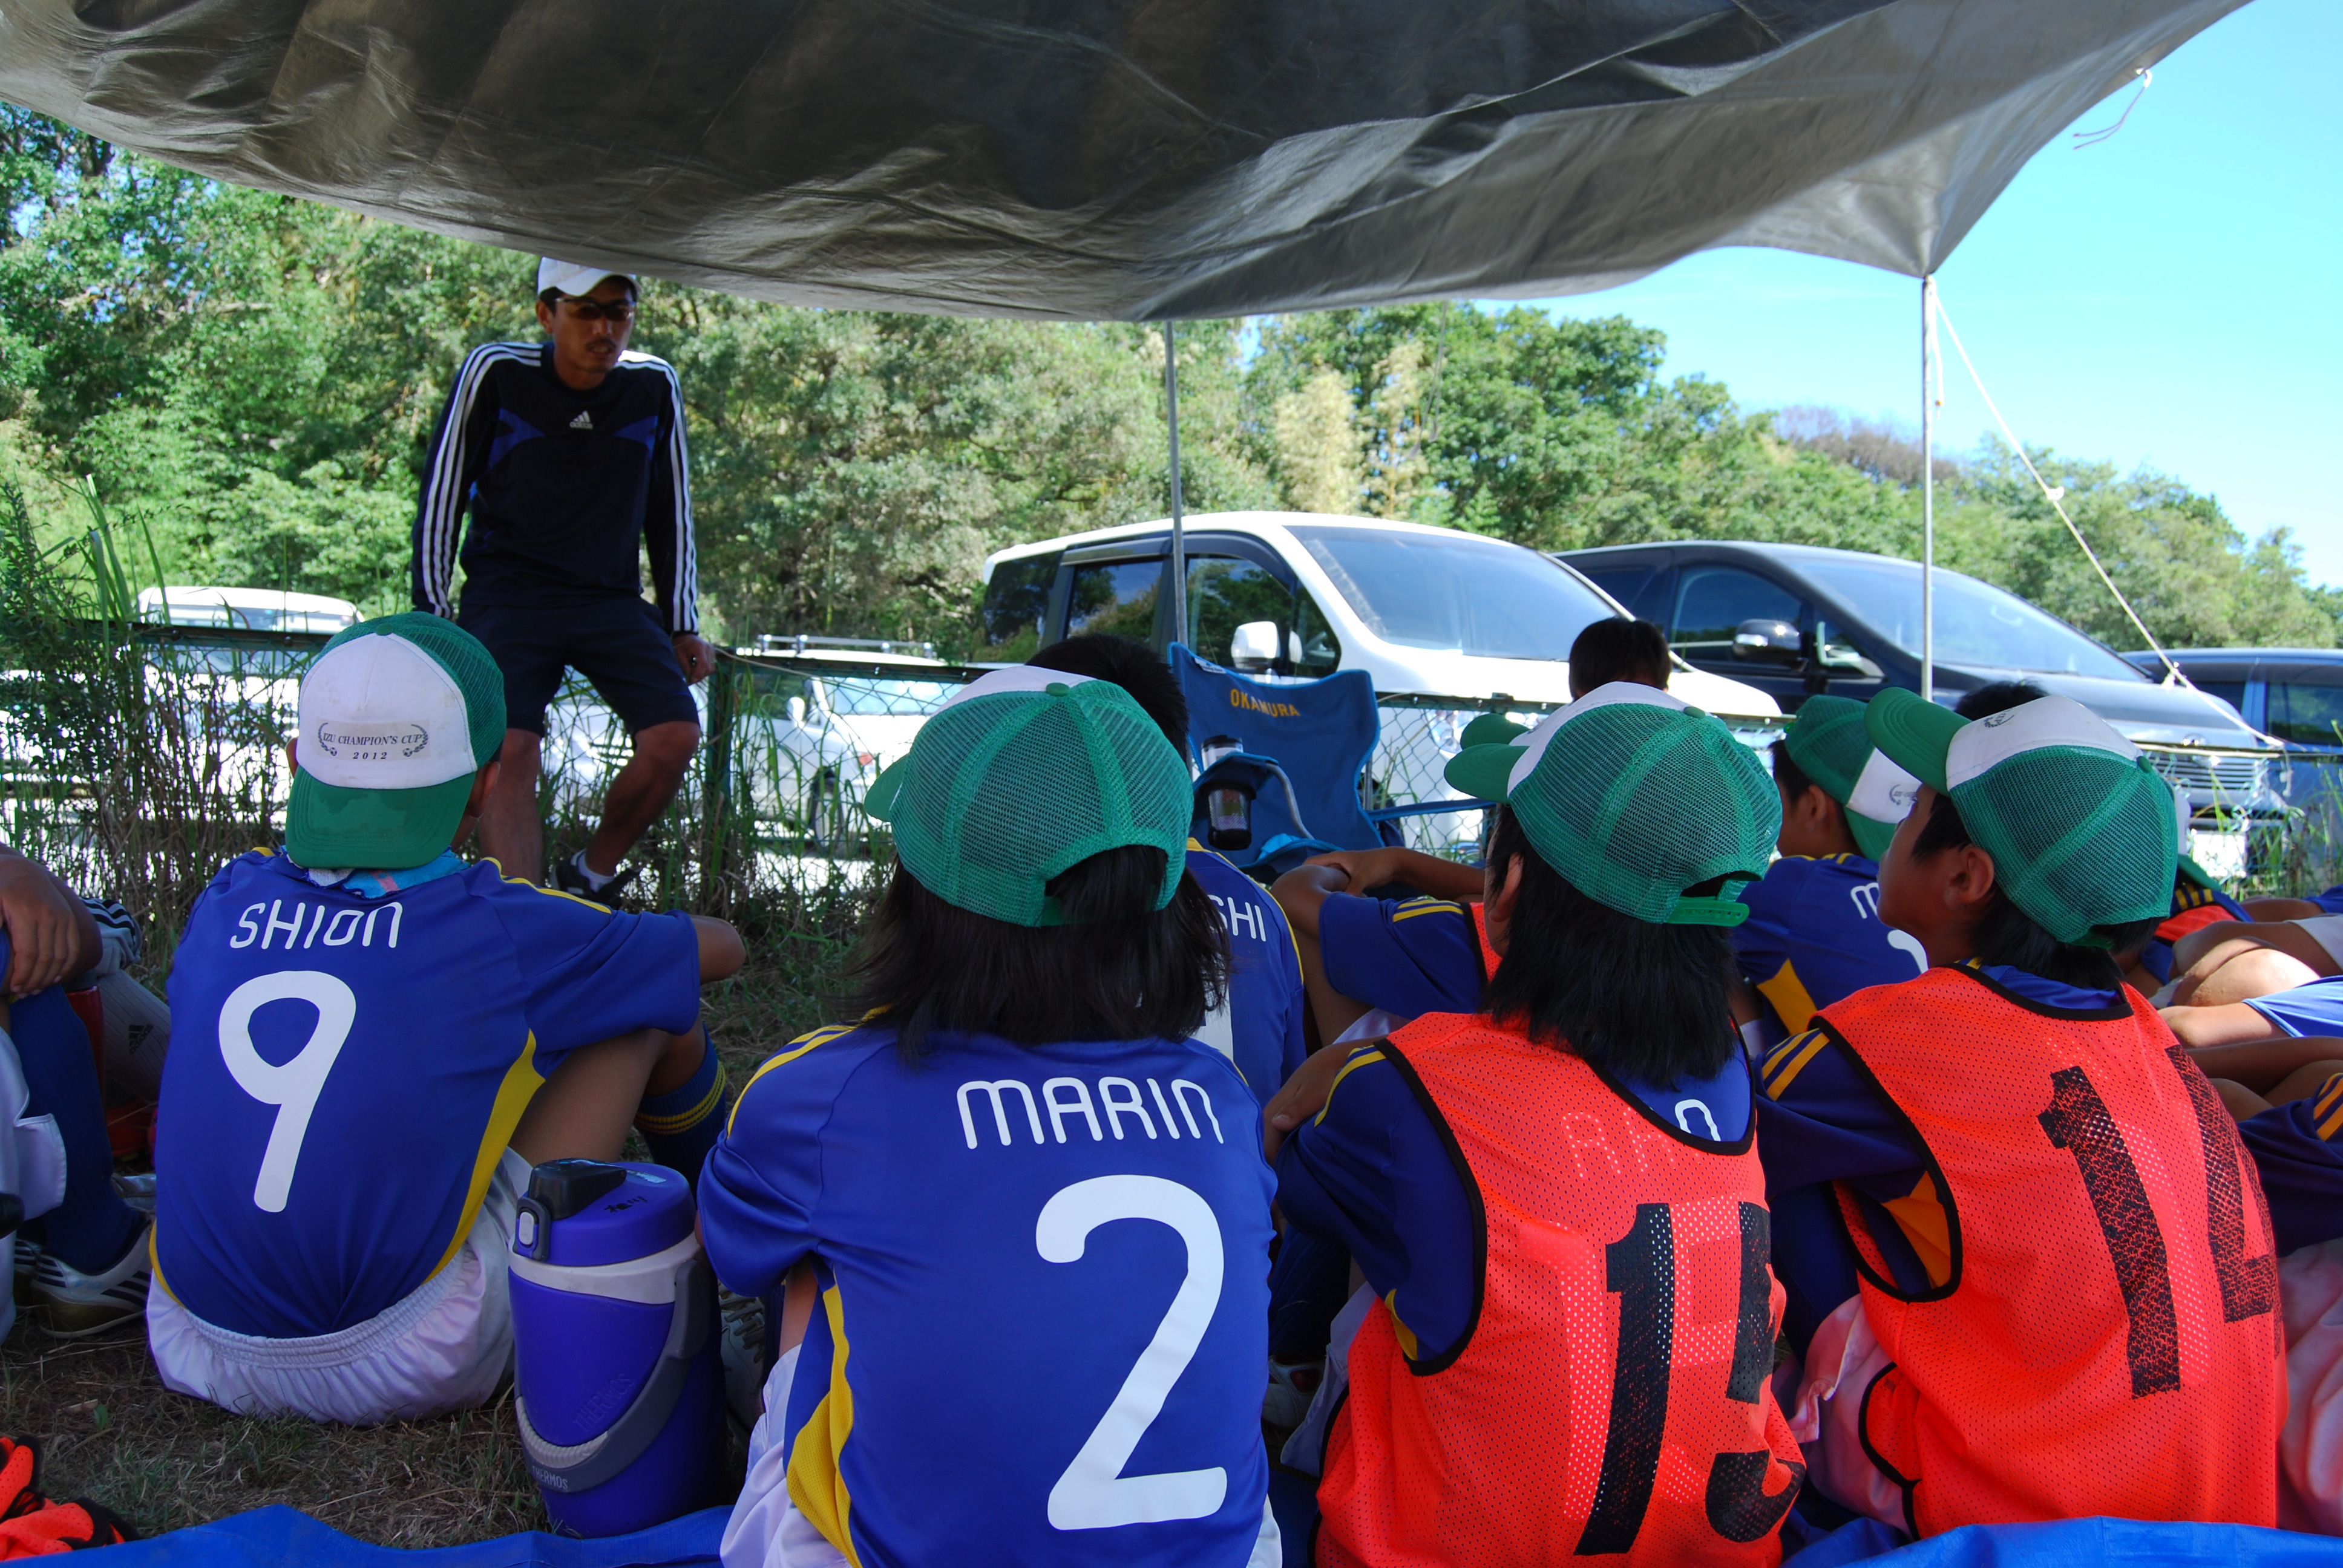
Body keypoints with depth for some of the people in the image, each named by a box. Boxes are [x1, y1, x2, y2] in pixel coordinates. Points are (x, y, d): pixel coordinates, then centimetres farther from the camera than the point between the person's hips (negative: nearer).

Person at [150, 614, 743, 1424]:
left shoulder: (228, 901, 3)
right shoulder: (501, 929, -8)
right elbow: (720, 946, 9)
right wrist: (614, 942, 33)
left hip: (195, 1355, 5)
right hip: (400, 1371, -5)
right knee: (647, 1008, 6)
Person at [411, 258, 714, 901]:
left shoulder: (655, 385, 2)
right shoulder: (494, 373, -6)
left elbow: (671, 514, 12)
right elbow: (441, 496, 1)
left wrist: (682, 627, 10)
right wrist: (434, 617, -2)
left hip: (612, 599, 3)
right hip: (507, 591, -2)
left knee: (676, 735, -16)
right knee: (512, 748, -22)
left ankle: (588, 881, 5)